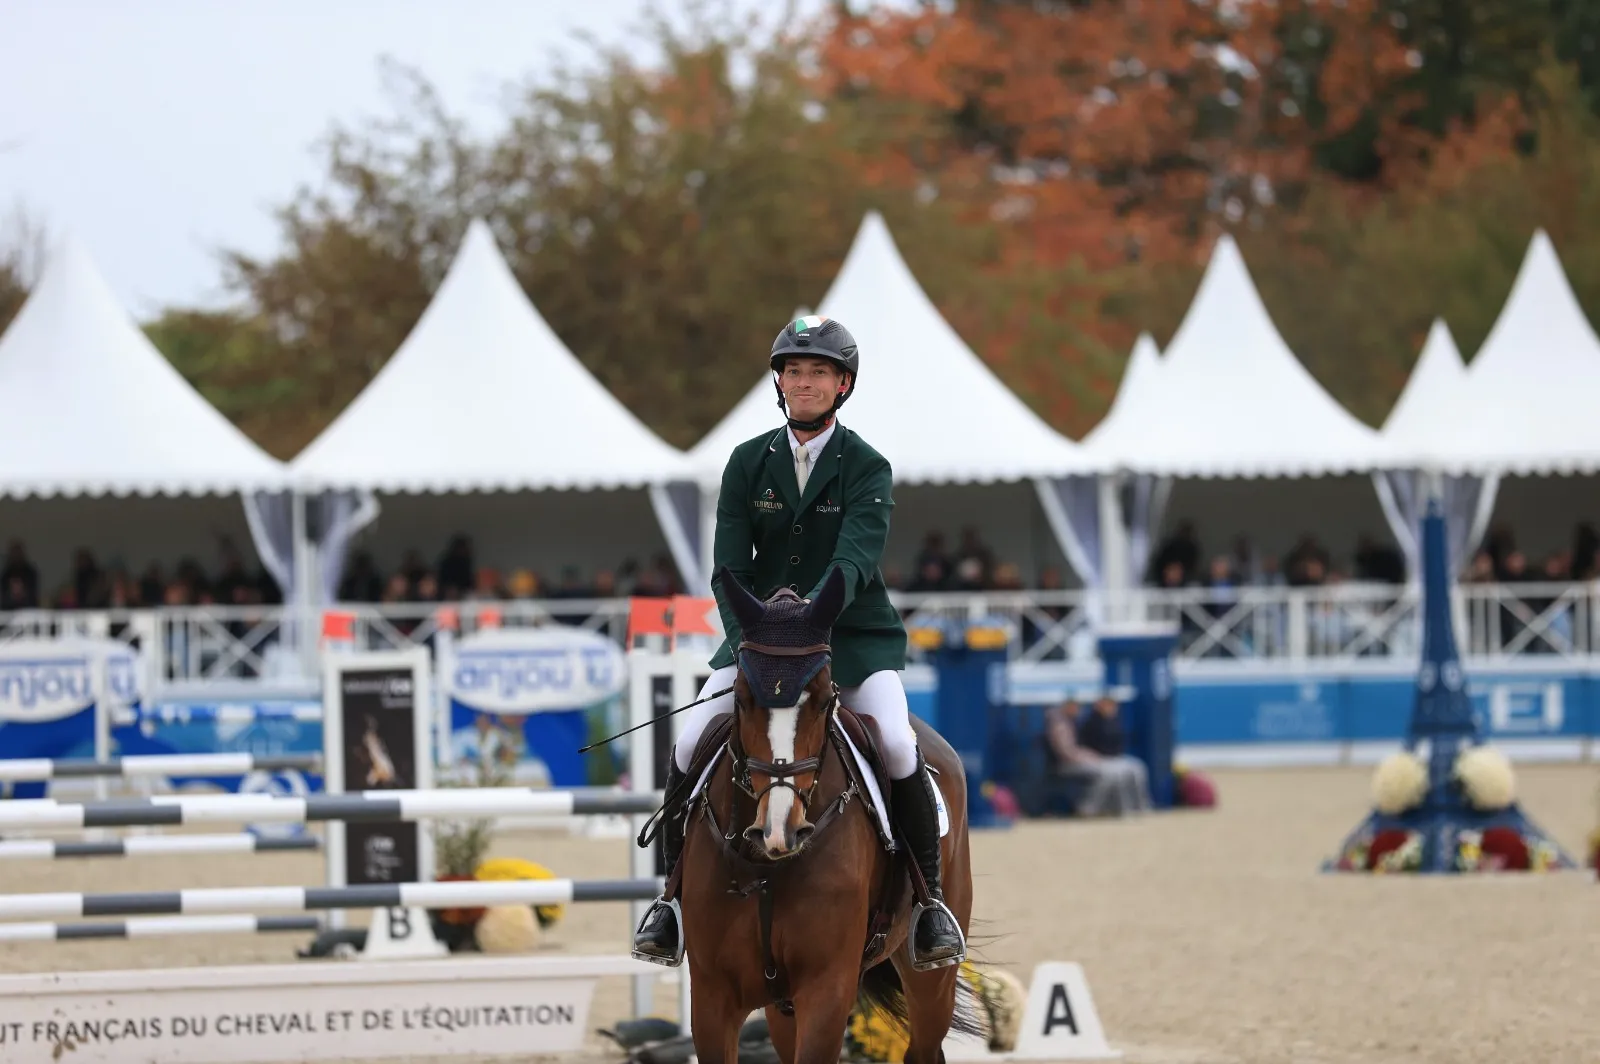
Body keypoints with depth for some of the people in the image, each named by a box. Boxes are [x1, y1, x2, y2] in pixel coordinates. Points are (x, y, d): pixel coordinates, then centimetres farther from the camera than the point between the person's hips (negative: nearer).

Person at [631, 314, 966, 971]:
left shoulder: (867, 469, -4)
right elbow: (730, 566, -2)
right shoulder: (748, 463, 4)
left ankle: (928, 898, -7)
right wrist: (747, 637, -20)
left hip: (856, 638, -2)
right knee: (689, 746, -16)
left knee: (899, 749, -25)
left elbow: (855, 558, -20)